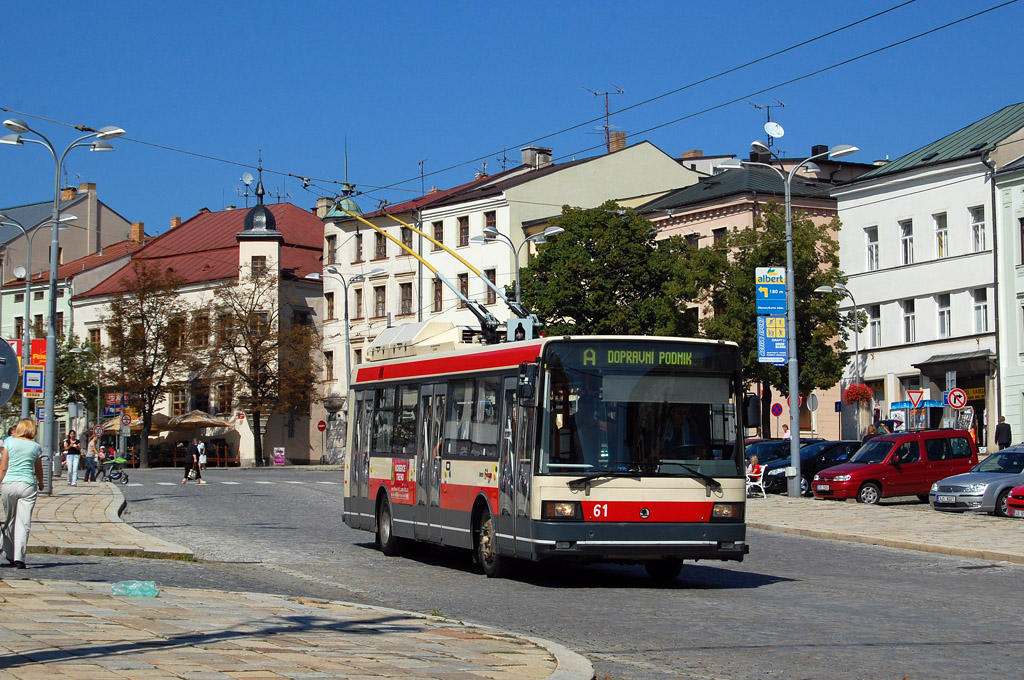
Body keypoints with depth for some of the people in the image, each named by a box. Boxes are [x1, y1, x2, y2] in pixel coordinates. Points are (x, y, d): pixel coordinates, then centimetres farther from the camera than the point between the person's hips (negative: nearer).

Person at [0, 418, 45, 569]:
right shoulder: (35, 447, 6)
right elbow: (38, 470, 17)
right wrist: (40, 484, 36)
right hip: (27, 485, -1)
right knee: (23, 523, -2)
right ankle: (19, 559, -9)